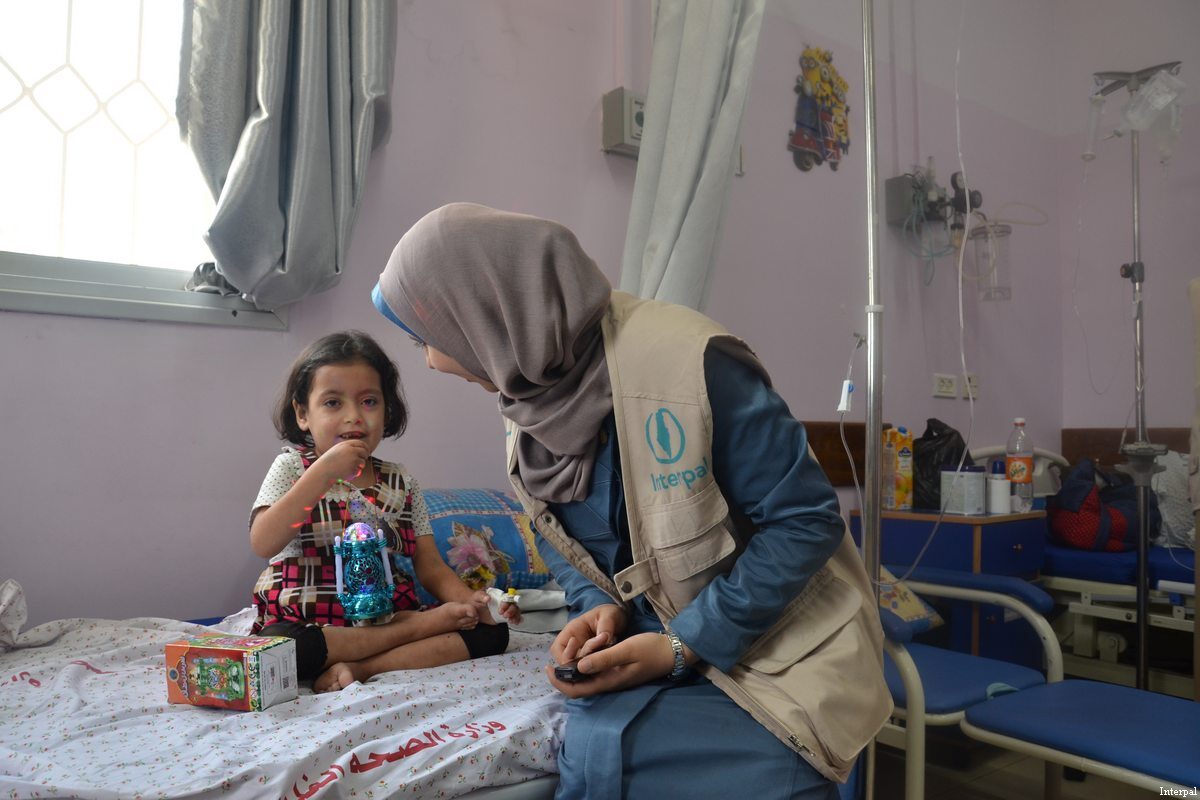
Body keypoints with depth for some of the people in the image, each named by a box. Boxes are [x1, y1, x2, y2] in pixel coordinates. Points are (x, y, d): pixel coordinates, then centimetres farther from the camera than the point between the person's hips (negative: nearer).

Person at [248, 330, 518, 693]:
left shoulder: (401, 483, 10)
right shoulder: (292, 467, 2)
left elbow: (430, 567, 6)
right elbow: (263, 544, -16)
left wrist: (469, 600, -16)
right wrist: (324, 472, -20)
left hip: (390, 618, 3)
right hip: (310, 626, -3)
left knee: (492, 630, -15)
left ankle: (358, 668, -23)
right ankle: (424, 626, -24)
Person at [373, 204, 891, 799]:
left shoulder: (685, 359, -23)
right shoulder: (529, 403, 1)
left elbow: (805, 519, -18)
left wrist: (685, 646, -19)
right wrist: (601, 609, -6)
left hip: (770, 655, -4)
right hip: (647, 644, 5)